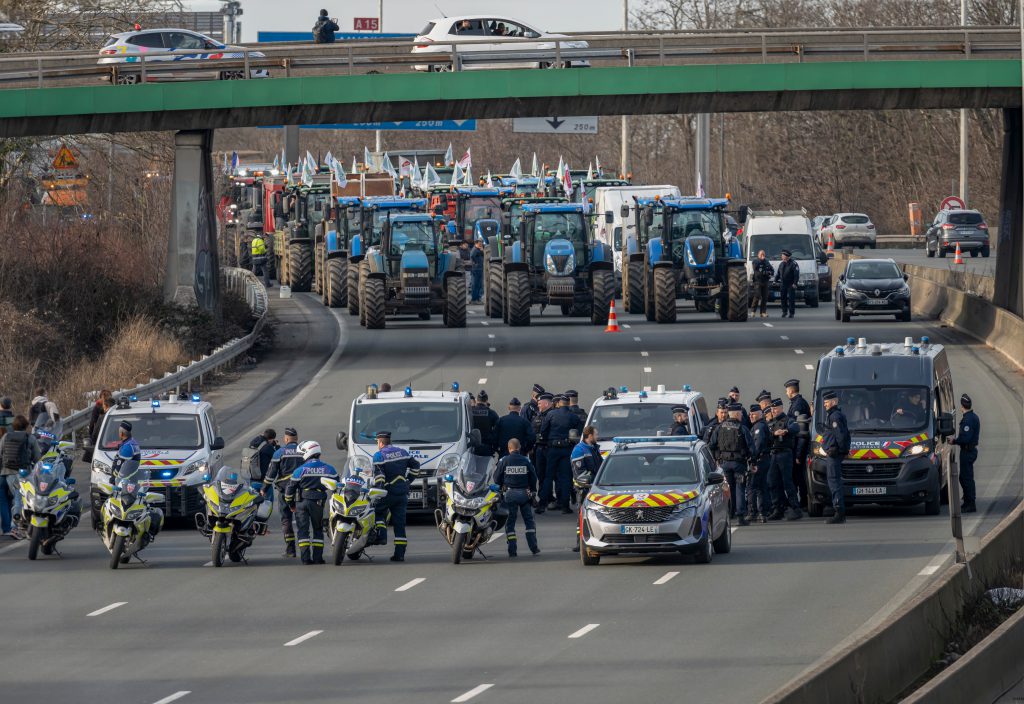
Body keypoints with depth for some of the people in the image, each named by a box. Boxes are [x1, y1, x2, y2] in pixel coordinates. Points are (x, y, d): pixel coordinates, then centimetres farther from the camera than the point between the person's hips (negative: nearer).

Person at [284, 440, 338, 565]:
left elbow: (290, 488, 0)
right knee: (318, 529, 13)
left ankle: (305, 557, -8)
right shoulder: (329, 469, 4)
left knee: (302, 529, 1)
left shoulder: (300, 470, -4)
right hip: (318, 503, 2)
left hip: (301, 502, -2)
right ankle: (318, 557, 8)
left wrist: (290, 503, 13)